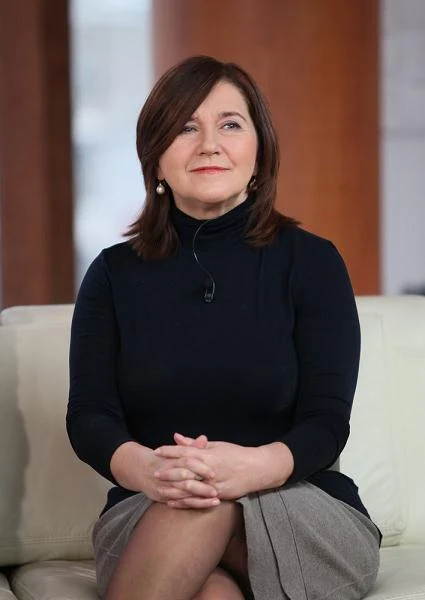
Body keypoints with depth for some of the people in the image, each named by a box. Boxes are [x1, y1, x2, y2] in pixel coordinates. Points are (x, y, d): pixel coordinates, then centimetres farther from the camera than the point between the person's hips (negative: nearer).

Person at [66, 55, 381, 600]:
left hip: (306, 519, 0)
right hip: (149, 524, 0)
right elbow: (88, 416, -1)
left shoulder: (311, 262, 3)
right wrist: (146, 468, -26)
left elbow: (327, 421, -6)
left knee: (211, 504, -36)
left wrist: (255, 466, -30)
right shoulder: (114, 274, 9)